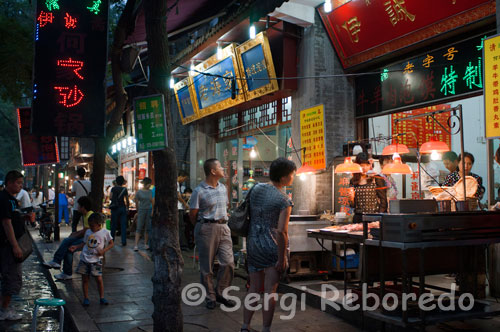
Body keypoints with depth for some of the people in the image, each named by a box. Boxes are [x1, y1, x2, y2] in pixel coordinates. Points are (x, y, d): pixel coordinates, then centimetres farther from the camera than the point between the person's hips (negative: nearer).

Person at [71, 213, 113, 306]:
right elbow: (84, 243, 17)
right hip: (85, 259, 3)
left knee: (99, 279, -4)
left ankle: (102, 297, 11)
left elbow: (111, 244, 2)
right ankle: (86, 298, 17)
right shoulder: (88, 232, 7)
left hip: (96, 260, -3)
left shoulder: (105, 232, -4)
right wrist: (76, 247, 1)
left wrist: (103, 250, -13)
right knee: (85, 279, 5)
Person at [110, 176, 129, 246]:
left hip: (115, 208, -1)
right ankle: (124, 241, 1)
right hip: (123, 208, 1)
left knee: (113, 224, 9)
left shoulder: (113, 189, -4)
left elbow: (111, 198, -9)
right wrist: (127, 206, 15)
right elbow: (127, 200, 2)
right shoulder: (125, 189, -1)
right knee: (123, 225, 3)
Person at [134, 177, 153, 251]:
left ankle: (146, 244, 15)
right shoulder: (139, 192, -2)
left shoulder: (151, 192, 6)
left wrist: (153, 211, -4)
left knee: (148, 228, 6)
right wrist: (138, 211, 10)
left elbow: (152, 201, 5)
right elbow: (136, 203, 6)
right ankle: (136, 245, -9)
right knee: (139, 228, -6)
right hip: (142, 210, -3)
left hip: (149, 210, 3)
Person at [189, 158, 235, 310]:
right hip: (207, 229, -5)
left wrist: (223, 219, 13)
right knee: (207, 266, 4)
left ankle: (221, 293, 16)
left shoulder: (223, 188, 10)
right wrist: (202, 227, 4)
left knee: (228, 262, -1)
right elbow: (192, 215, -5)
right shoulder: (199, 191, -10)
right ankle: (210, 297, 17)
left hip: (223, 228, 6)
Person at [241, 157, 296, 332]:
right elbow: (281, 231, -20)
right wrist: (282, 258, -15)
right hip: (273, 246, -6)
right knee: (270, 290, 4)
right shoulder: (284, 201, -16)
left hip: (253, 243, 6)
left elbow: (248, 215, 9)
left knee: (254, 288, 15)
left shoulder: (256, 188, 2)